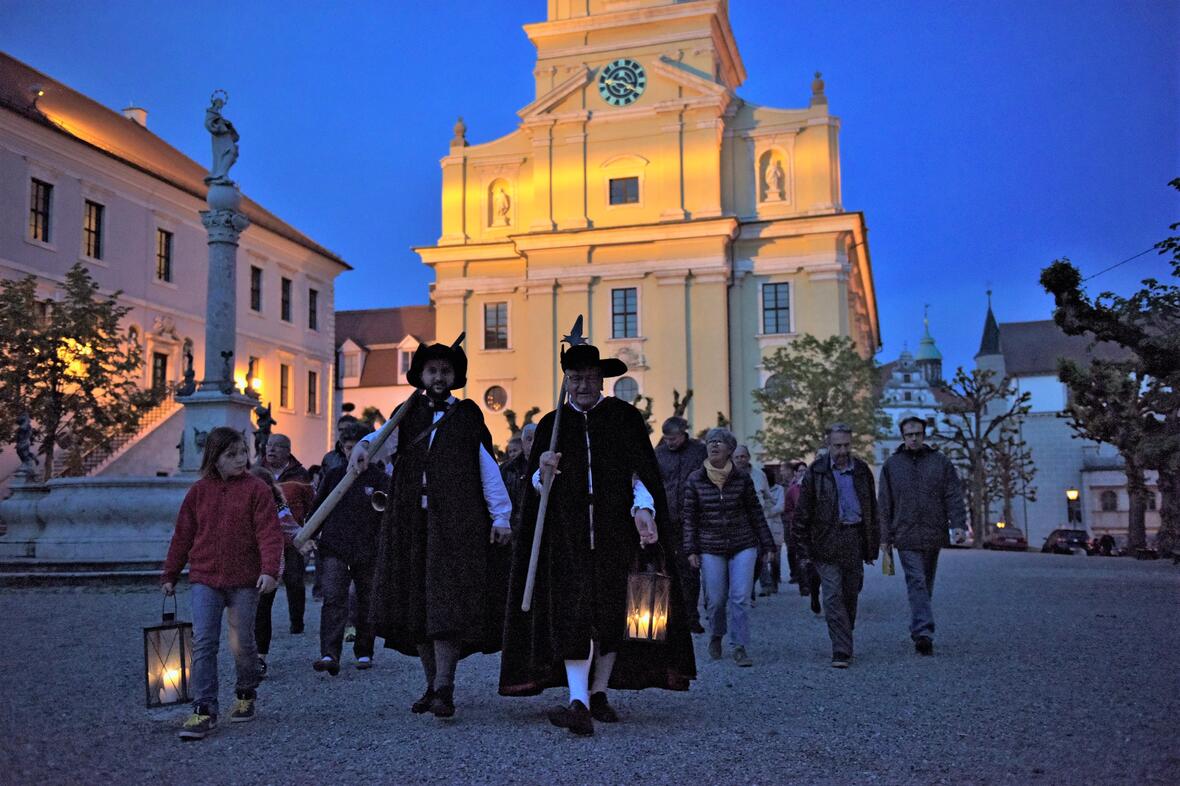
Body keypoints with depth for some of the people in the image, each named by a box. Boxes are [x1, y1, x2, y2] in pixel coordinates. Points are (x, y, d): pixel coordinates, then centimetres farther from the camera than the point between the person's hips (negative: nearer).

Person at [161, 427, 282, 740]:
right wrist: (170, 575, 14)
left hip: (245, 581, -2)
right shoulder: (199, 491, 6)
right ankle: (204, 710, -3)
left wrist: (269, 569, -22)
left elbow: (269, 532, -9)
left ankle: (246, 695, 31)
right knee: (203, 643, -7)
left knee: (242, 643, 8)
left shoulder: (256, 489, -3)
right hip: (205, 579, 2)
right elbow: (182, 535, 12)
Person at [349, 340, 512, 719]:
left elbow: (488, 467, 5)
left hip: (456, 521, -3)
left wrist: (501, 516, -2)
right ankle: (433, 684, 14)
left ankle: (444, 689, -9)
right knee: (416, 602, 5)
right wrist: (364, 444, -28)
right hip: (411, 521, 3)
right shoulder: (408, 414, 14)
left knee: (447, 601, -10)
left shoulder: (469, 415, 9)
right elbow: (384, 439, -5)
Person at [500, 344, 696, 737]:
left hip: (615, 531, 0)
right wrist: (543, 471, -11)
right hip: (567, 535, 0)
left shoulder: (625, 417, 6)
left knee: (611, 612, 5)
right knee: (571, 614, -12)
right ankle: (578, 702, -19)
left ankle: (598, 692, 20)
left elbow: (642, 471, 1)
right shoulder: (551, 424, 11)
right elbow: (536, 485, 12)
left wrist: (642, 509, -17)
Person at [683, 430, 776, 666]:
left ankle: (740, 648, 2)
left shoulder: (742, 478, 0)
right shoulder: (695, 480, 0)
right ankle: (716, 637, 32)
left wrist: (767, 545, 6)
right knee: (715, 600, 5)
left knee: (740, 598, -7)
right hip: (710, 548, 0)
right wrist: (691, 549, -3)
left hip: (743, 546, 0)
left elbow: (755, 513, 6)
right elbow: (690, 517, 3)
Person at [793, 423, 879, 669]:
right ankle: (841, 651, -7)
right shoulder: (816, 471, -3)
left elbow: (871, 510, 15)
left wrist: (872, 547, 11)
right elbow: (802, 513, -1)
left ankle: (844, 646, 27)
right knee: (833, 597, -8)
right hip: (826, 542, -3)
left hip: (854, 539, 3)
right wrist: (805, 550, -4)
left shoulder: (861, 470, 8)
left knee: (851, 595, 10)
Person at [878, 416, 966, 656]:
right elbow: (884, 504, 6)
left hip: (933, 535, 2)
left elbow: (954, 497, 3)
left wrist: (959, 525, -9)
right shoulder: (892, 465, 6)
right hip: (905, 536, -2)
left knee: (925, 585, 12)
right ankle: (924, 632, -19)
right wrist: (885, 536, 2)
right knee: (916, 583, -12)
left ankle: (920, 630, 24)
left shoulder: (940, 462, 7)